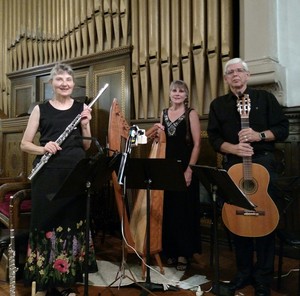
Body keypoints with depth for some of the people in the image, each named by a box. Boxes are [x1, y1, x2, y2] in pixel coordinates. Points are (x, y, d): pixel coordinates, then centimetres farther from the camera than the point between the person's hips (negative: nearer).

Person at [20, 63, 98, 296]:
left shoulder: (82, 108, 9)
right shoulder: (41, 109, 5)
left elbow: (87, 147, 8)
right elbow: (24, 144, 4)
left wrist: (85, 125, -9)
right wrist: (43, 148, -15)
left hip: (76, 173, 2)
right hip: (48, 174, -1)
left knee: (73, 223, 6)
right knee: (46, 222, 0)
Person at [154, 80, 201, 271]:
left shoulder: (191, 114, -4)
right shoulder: (164, 113, 11)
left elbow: (196, 144, -9)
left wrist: (189, 169, -17)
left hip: (185, 167, -5)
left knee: (184, 210, 2)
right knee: (168, 210, 8)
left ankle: (184, 253, 14)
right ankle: (170, 251, 22)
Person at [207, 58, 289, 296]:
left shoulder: (265, 98, 6)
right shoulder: (218, 104, 11)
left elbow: (283, 128, 1)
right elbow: (214, 138, 4)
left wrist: (259, 135, -16)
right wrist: (233, 148, -15)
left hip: (263, 162, -2)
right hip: (233, 165, 2)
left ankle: (263, 277, 12)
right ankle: (244, 272, 21)